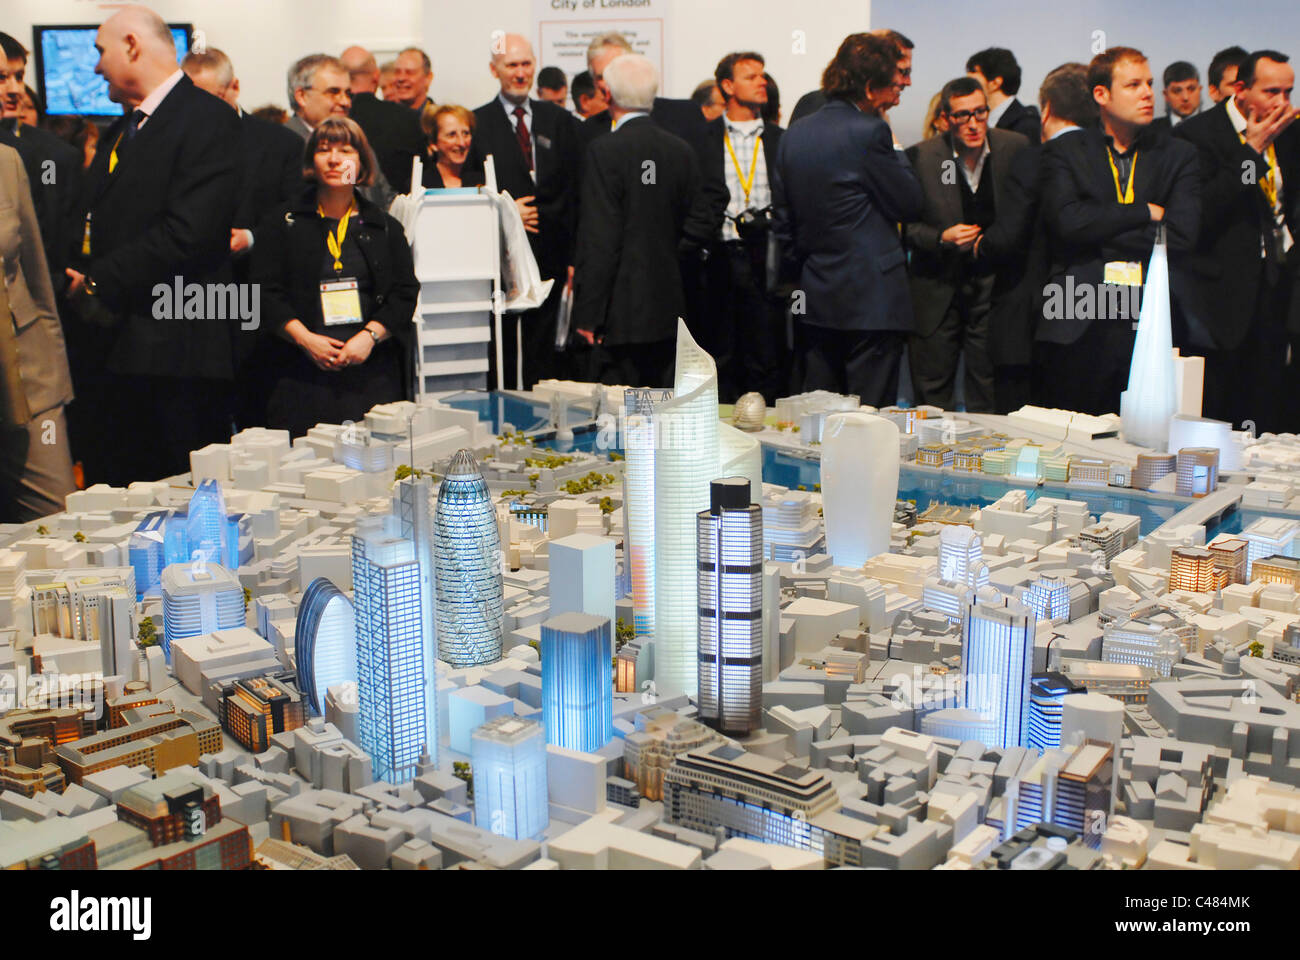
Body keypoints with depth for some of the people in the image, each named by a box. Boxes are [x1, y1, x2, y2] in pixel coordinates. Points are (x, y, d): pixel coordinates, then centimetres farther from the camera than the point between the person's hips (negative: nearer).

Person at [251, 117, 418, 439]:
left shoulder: (384, 227, 14)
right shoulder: (285, 221, 10)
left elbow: (406, 292, 7)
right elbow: (265, 291, 4)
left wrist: (370, 335, -9)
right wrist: (305, 339, -10)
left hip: (373, 374, 1)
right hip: (303, 376, -1)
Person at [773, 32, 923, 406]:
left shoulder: (794, 134, 9)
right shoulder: (870, 132, -13)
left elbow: (783, 220, 14)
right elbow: (910, 203, -6)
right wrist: (895, 151, 5)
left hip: (814, 302, 7)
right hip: (871, 301, -7)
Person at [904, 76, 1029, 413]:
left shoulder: (1016, 149, -2)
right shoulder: (921, 156, -6)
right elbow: (906, 224, -1)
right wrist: (942, 238, -17)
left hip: (994, 284, 1)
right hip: (937, 288, -1)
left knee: (988, 397, 4)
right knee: (931, 394, 5)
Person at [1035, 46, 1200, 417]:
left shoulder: (1178, 156, 14)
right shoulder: (1064, 152, 9)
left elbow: (1182, 233, -2)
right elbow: (1069, 222, -9)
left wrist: (1102, 230, -3)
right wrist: (1146, 212, -4)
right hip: (1082, 325, -1)